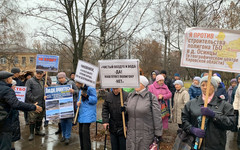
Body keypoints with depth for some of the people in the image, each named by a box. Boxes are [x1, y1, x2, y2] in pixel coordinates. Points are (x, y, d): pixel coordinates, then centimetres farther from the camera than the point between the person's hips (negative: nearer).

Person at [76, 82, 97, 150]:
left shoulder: (90, 88, -12)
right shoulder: (81, 89, 16)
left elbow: (95, 100, -15)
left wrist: (86, 96, -27)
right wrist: (78, 102, 0)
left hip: (88, 115, -9)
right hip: (81, 114, 9)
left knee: (85, 132, -10)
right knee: (81, 132, 14)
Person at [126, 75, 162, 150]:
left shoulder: (151, 97, -11)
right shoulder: (130, 96, 5)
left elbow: (157, 117, -10)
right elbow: (126, 109, 18)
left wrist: (158, 134, -10)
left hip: (146, 134, -4)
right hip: (131, 133, 5)